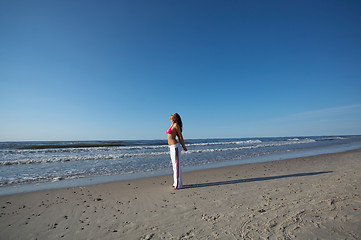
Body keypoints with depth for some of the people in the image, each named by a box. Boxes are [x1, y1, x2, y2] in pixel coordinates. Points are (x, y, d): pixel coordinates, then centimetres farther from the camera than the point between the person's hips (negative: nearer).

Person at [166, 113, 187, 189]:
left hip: (175, 147, -9)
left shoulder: (176, 125, -11)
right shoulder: (172, 126, 15)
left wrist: (184, 147, 1)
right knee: (174, 165, 14)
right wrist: (183, 146, 23)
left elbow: (180, 137, -7)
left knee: (177, 166, -2)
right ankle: (176, 183, 25)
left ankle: (178, 185, 7)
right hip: (171, 147, 9)